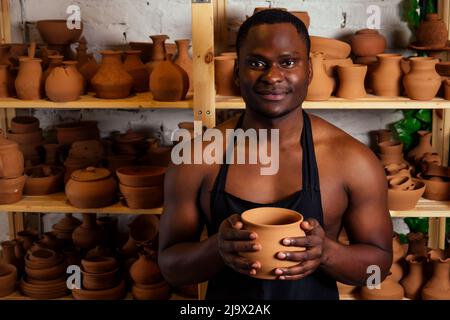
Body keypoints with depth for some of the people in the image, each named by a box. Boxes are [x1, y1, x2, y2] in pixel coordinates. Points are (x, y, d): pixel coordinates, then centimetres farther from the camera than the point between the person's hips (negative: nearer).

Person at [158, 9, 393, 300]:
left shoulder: (353, 161, -15)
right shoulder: (195, 158, -14)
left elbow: (379, 260, -6)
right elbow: (170, 265, -8)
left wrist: (326, 252, -25)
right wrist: (217, 248, -28)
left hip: (314, 293, 0)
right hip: (226, 295, 1)